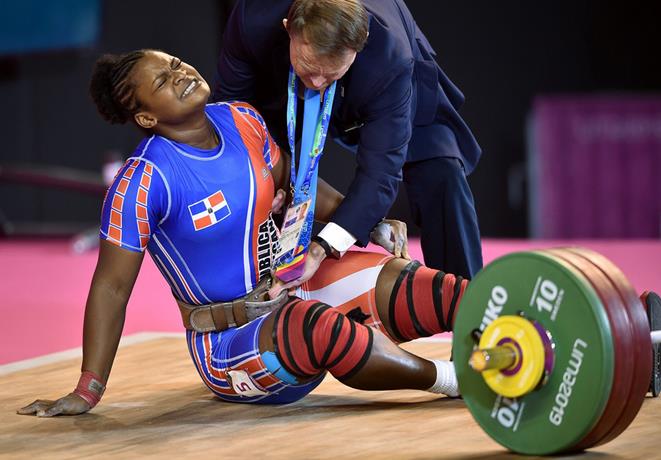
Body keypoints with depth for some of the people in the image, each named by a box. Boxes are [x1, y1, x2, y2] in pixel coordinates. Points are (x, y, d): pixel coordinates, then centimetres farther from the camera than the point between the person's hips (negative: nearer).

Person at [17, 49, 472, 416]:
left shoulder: (242, 120, 0)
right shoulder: (145, 180, -19)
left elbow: (293, 182, 19)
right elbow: (112, 286, -15)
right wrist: (87, 392, -17)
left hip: (295, 287, 7)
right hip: (230, 343, -7)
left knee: (396, 279, -15)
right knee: (319, 328, -37)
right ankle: (454, 380, -29)